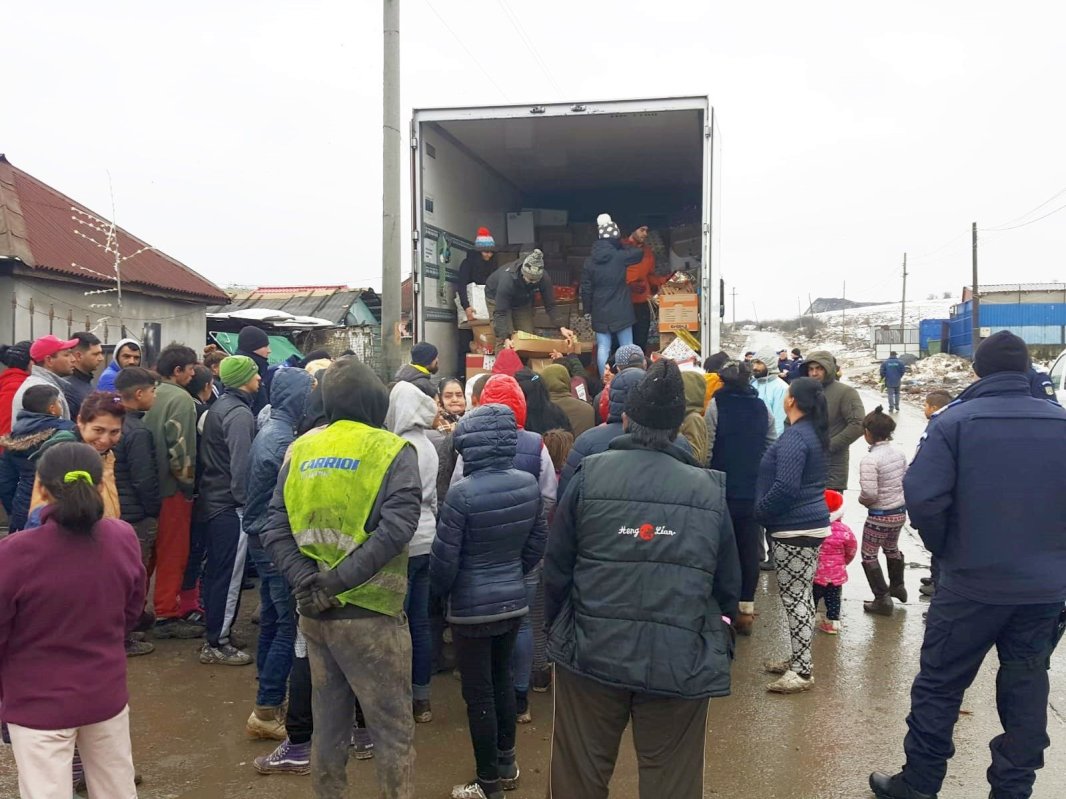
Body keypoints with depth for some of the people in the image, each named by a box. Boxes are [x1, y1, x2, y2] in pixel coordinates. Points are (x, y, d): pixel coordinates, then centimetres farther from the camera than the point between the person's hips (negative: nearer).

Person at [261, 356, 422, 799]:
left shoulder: (300, 450, 5)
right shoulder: (391, 450, -8)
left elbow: (274, 530, -2)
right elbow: (396, 529, -21)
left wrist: (308, 583, -9)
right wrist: (338, 580, -19)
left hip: (314, 612, 5)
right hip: (370, 613, -5)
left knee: (328, 722, 19)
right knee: (393, 728, 8)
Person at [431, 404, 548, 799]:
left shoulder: (462, 493, -21)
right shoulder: (529, 485, -5)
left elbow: (444, 556, -13)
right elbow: (537, 542, 6)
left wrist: (441, 590, 7)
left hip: (472, 606, -6)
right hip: (514, 600, 6)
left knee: (478, 692, 6)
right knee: (503, 678, 21)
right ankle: (506, 763, 34)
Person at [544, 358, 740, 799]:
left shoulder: (591, 475, -4)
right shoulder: (710, 488, 0)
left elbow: (556, 565, -1)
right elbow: (728, 584, 5)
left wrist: (554, 630, 13)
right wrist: (719, 649, 19)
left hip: (592, 651, 0)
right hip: (681, 662, 1)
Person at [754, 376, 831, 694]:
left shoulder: (794, 437, -19)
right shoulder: (815, 433, 12)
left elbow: (785, 486, -26)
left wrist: (761, 510, -10)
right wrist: (765, 511, 21)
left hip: (794, 529, -10)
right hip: (813, 523, 10)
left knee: (794, 597, -4)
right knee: (802, 595, 17)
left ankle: (802, 671, 1)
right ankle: (799, 659, 27)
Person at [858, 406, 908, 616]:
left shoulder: (870, 460, -24)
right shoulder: (899, 453, -2)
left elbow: (869, 493, -28)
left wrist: (861, 500, -7)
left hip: (880, 516, -8)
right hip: (900, 511, 8)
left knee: (869, 556, 9)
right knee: (892, 548, 30)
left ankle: (882, 599, 10)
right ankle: (897, 586, 48)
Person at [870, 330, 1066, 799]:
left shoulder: (954, 422, -11)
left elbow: (923, 497, -19)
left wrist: (946, 549, -2)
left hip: (974, 581, -3)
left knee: (939, 685, 9)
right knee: (1026, 689, 15)